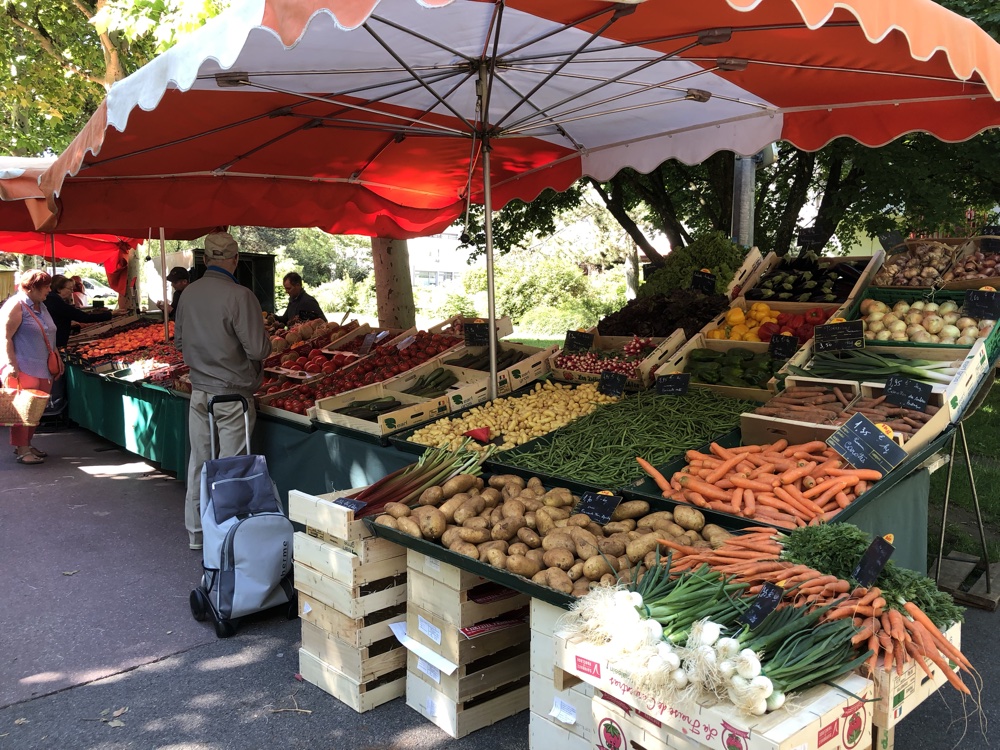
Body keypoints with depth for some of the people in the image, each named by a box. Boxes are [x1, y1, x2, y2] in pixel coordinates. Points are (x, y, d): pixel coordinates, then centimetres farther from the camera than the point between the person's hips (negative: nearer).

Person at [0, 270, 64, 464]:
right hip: (23, 369, -8)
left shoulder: (40, 306, 17)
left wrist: (57, 359, 23)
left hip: (43, 369, 8)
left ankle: (26, 444, 22)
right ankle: (22, 450, 1)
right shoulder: (16, 306, -10)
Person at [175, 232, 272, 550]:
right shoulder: (240, 296, -18)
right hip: (232, 395, -6)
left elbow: (179, 342, 13)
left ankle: (195, 534, 26)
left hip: (199, 391, 6)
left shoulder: (189, 293, 2)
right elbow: (258, 349, -18)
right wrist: (267, 340, 2)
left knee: (199, 462, 14)